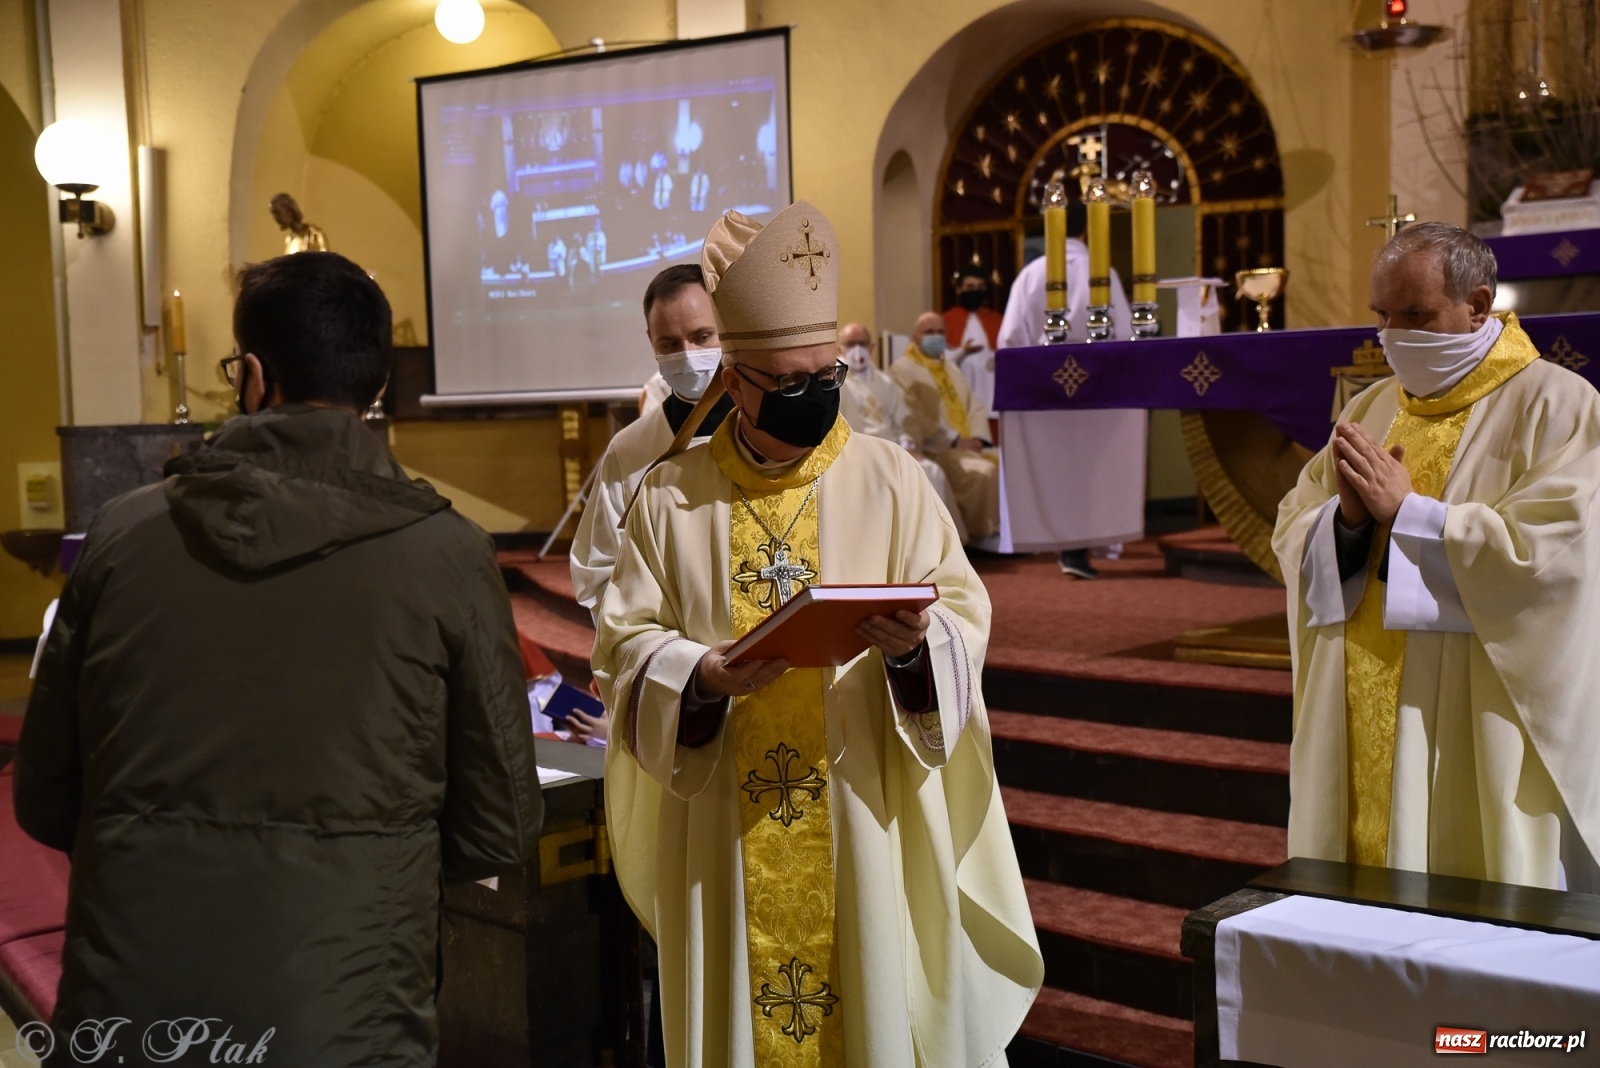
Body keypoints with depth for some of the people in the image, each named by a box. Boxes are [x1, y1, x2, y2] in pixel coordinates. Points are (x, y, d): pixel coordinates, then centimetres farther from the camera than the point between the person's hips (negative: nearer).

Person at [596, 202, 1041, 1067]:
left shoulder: (890, 481, 0)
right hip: (724, 834, 1)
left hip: (862, 825, 0)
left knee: (872, 997, 8)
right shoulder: (672, 495, 1)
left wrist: (914, 645, -23)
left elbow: (962, 615, -1)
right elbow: (624, 642, 0)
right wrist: (701, 675, -19)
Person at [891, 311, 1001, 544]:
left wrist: (977, 438, -3)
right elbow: (913, 418, -14)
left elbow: (974, 408, 18)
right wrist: (954, 440, -17)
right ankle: (981, 537, -18)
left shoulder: (951, 367, 23)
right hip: (936, 449, -7)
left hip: (968, 445, 8)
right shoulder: (903, 369, -2)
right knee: (982, 473, -31)